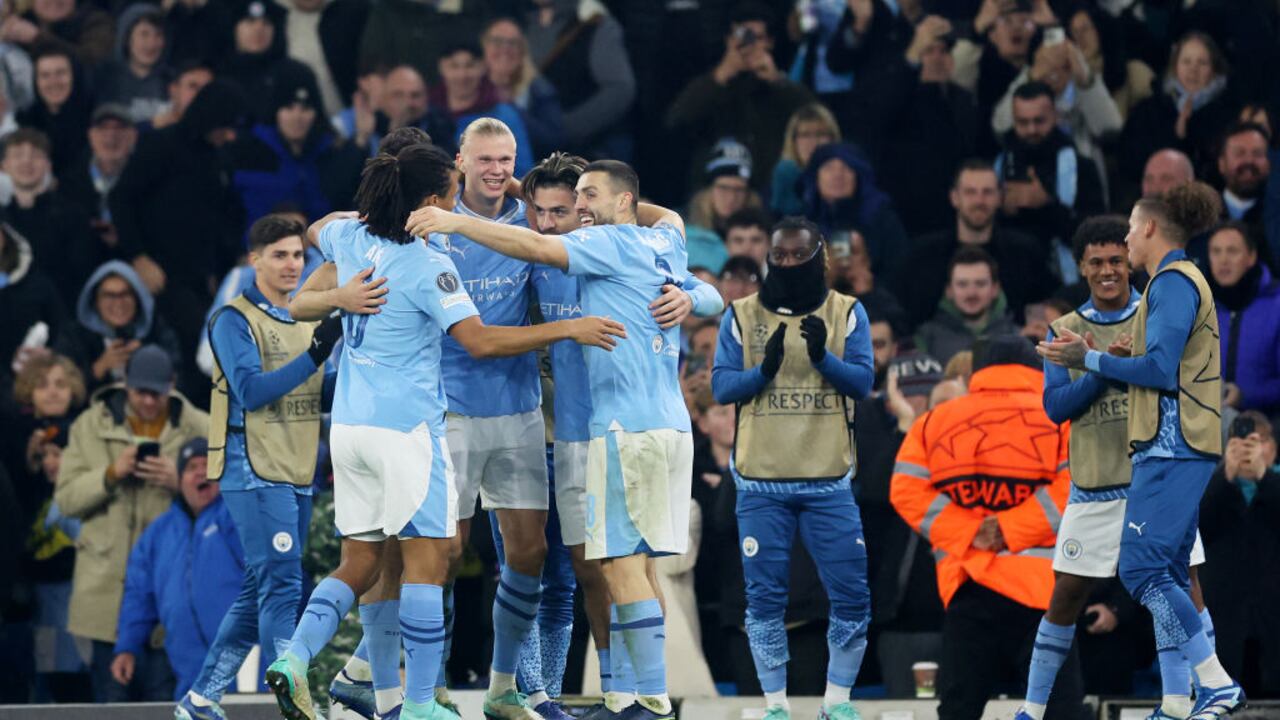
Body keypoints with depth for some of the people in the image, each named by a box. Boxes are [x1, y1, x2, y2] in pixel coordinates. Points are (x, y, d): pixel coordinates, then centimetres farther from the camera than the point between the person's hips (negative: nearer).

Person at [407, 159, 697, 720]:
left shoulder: (613, 243, -5)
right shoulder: (664, 243, 17)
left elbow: (537, 248, -18)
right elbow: (669, 217, 41)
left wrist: (456, 222, -21)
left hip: (626, 423, -9)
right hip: (670, 424, 9)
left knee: (621, 560, -10)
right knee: (633, 562, 9)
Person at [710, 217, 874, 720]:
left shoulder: (846, 313, 3)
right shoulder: (742, 315, 4)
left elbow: (862, 382, -6)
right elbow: (721, 386, -2)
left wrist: (823, 357, -24)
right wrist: (764, 370, -20)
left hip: (828, 483, 0)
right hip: (761, 485, 0)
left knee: (851, 595, -1)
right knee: (765, 598, 0)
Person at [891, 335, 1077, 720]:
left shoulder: (935, 420, 12)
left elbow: (906, 491, 3)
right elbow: (1076, 486, -11)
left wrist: (968, 533, -3)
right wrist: (1013, 529, -9)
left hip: (967, 585, 3)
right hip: (1042, 584, -3)